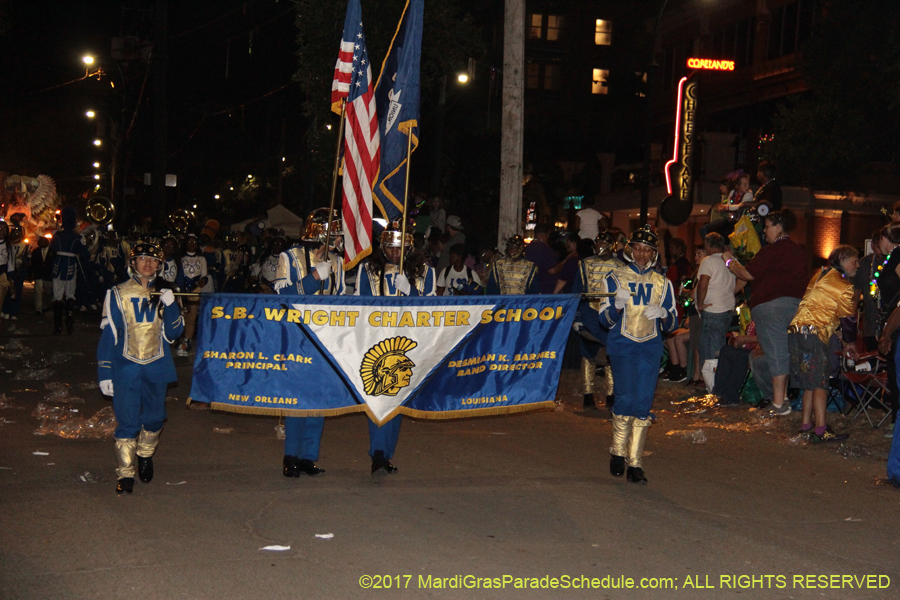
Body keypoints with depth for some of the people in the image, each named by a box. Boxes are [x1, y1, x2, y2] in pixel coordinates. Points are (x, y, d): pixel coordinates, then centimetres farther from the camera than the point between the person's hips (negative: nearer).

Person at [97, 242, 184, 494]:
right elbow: (108, 335, 1)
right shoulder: (118, 294, 0)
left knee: (155, 418, 9)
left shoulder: (163, 295, 8)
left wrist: (170, 306, -14)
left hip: (156, 367, 3)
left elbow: (172, 333, 2)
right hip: (126, 368, -3)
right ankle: (125, 473, 4)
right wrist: (104, 374, -3)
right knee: (128, 421, -6)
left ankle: (145, 455, 36)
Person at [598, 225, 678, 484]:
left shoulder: (662, 283, 12)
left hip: (650, 347, 2)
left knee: (643, 404, -2)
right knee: (626, 397, -14)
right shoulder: (615, 278, 5)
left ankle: (635, 463, 3)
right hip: (622, 345, -2)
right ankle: (617, 451, 7)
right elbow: (605, 320, 2)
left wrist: (662, 314, -11)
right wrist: (618, 305, -19)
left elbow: (672, 325, 12)